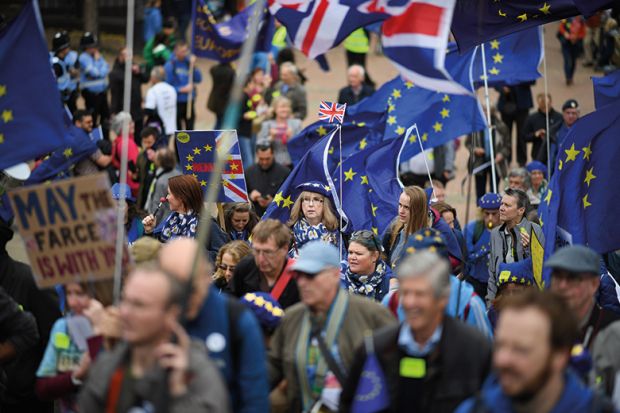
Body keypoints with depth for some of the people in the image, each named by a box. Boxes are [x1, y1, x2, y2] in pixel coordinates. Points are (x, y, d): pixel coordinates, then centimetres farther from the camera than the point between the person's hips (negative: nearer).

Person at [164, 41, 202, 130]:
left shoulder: (188, 62, 1)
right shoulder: (170, 65, -11)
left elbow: (198, 79, 0)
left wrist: (193, 66, -13)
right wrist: (182, 89, -19)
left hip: (189, 102, 3)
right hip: (176, 102, -3)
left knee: (190, 128, 8)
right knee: (178, 130, 7)